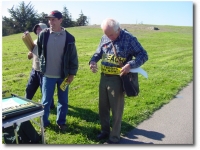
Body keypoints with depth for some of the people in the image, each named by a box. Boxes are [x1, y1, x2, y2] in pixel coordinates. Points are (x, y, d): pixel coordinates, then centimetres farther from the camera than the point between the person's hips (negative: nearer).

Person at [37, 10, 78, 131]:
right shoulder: (43, 35, -3)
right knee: (46, 101, 10)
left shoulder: (69, 37, -6)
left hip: (63, 75, 0)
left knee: (63, 101, 12)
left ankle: (61, 122, 30)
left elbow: (73, 57, -2)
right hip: (48, 75, 0)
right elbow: (39, 51, 11)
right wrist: (43, 64, 13)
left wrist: (72, 74, -4)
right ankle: (44, 122, 29)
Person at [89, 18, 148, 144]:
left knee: (116, 110, 7)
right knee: (103, 107, 18)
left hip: (118, 79, -6)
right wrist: (93, 61, -6)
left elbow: (143, 55, -11)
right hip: (104, 77, 6)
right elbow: (98, 53, 16)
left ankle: (114, 137, 25)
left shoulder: (129, 39, -12)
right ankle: (105, 131, 39)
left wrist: (130, 65, -29)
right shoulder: (104, 38, 4)